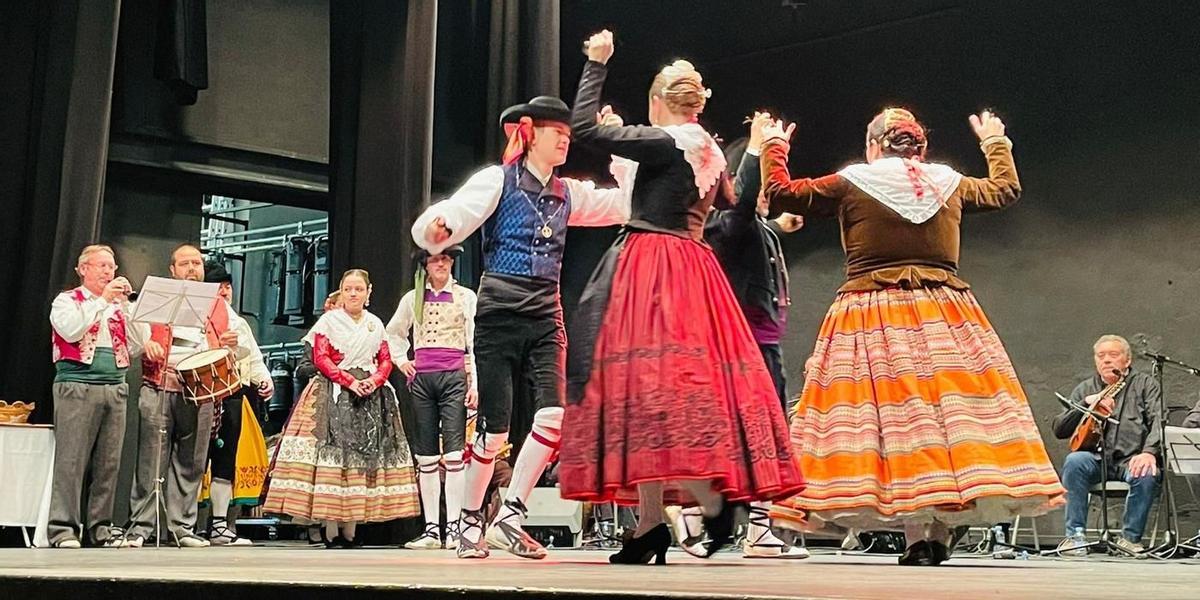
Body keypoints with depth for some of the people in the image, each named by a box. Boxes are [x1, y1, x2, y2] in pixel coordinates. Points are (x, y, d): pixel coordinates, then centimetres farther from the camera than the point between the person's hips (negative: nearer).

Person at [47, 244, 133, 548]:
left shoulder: (119, 305, 19)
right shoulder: (66, 300, 7)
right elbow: (70, 331, -12)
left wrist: (125, 302, 2)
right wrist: (103, 300, -10)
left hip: (115, 387, 5)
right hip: (77, 386, -5)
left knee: (109, 462, 3)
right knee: (71, 459, -8)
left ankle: (99, 526, 8)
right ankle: (63, 528, -6)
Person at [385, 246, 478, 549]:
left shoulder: (466, 297, 7)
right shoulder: (413, 298, 14)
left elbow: (474, 343, 4)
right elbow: (393, 332, 30)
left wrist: (474, 384, -4)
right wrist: (400, 360, 14)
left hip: (454, 377, -3)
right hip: (421, 378, 3)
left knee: (453, 453, -12)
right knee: (426, 456, 2)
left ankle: (453, 528, -12)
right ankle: (431, 529, 4)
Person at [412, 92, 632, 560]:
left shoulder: (568, 193, 15)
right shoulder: (498, 180, -1)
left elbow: (626, 205, 18)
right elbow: (456, 213, -14)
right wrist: (434, 228, -36)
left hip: (546, 315, 5)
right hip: (500, 311, -5)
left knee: (553, 416, -15)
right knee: (495, 427, -4)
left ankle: (509, 516, -3)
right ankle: (470, 522, 16)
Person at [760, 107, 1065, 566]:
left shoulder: (850, 185, 3)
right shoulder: (950, 183, 13)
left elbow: (780, 193, 9)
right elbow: (1006, 190, 31)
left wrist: (773, 149, 27)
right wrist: (995, 143, 48)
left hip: (871, 317, -3)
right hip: (945, 318, 3)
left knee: (892, 421, -6)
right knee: (948, 413, 4)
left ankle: (918, 538, -12)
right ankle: (941, 535, 3)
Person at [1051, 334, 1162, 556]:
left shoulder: (1145, 384, 11)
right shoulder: (1085, 389, 17)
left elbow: (1158, 421, -6)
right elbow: (1059, 430, 8)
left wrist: (1149, 452, -26)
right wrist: (1087, 403, -7)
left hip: (1132, 460, -1)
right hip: (1096, 459, 2)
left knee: (1147, 474, -34)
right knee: (1074, 461, -30)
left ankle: (1130, 537, -14)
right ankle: (1074, 536, -24)